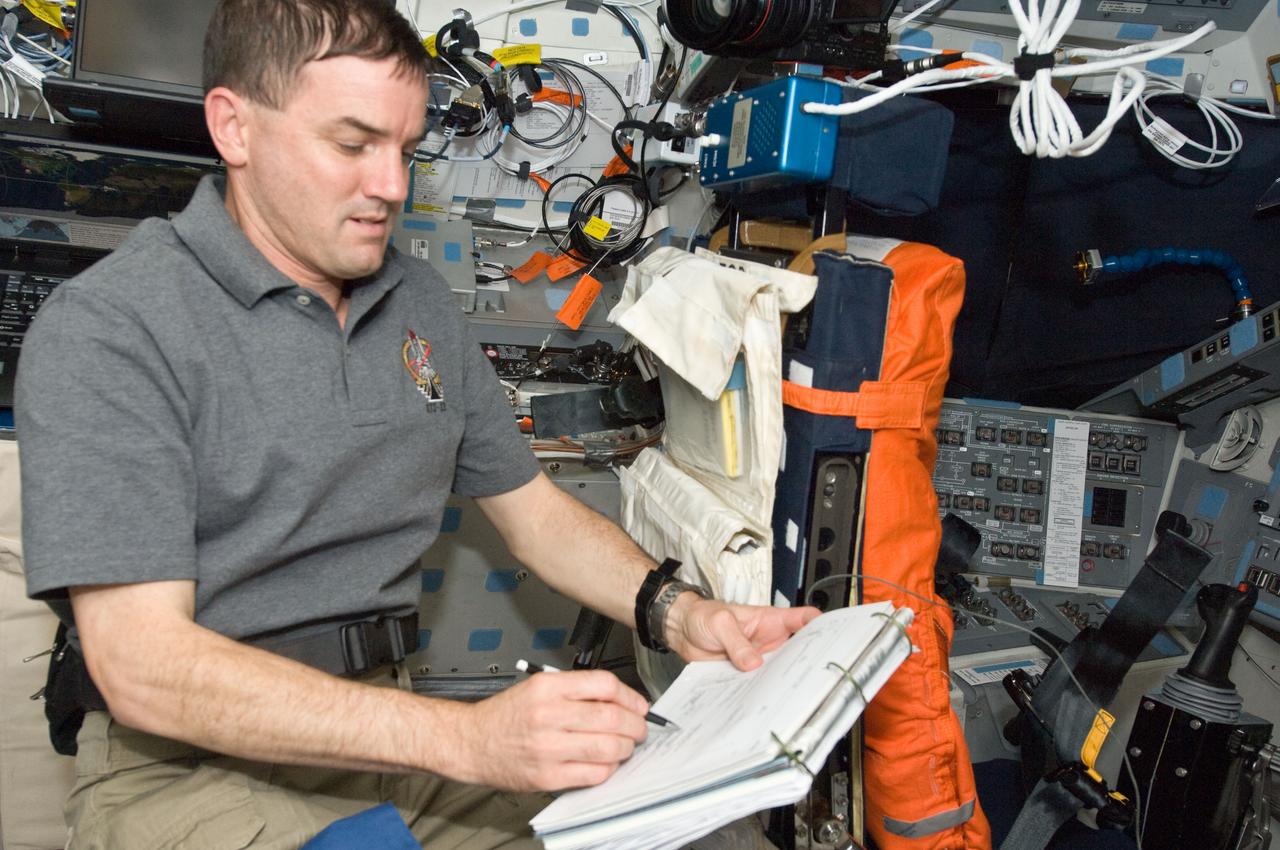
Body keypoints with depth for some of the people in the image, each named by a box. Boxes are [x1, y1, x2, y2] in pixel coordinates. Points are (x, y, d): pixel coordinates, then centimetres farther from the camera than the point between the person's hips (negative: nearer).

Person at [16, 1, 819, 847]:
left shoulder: (421, 303, 8)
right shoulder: (105, 329, -13)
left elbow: (533, 508, 12)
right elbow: (140, 666, -21)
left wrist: (677, 612, -7)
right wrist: (465, 738, -30)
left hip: (390, 723, 6)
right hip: (188, 762, -5)